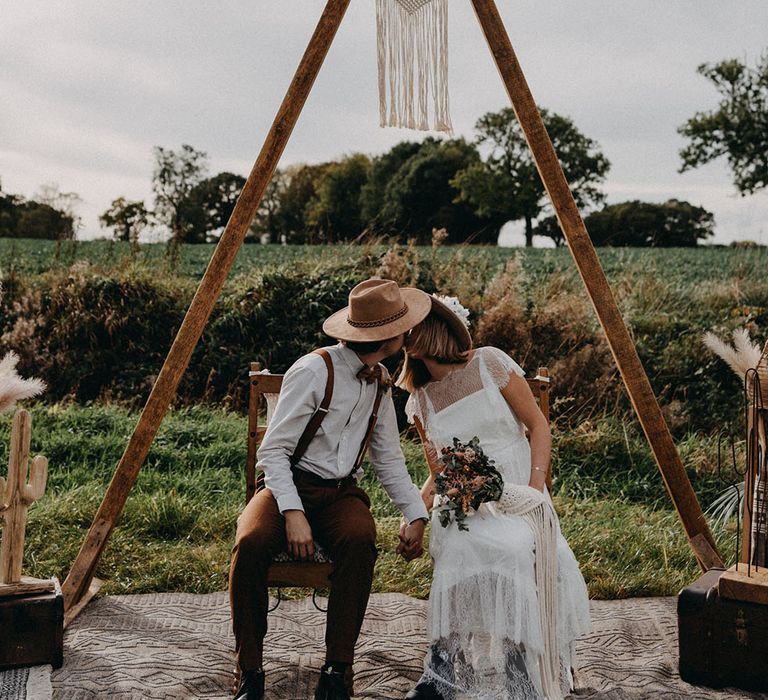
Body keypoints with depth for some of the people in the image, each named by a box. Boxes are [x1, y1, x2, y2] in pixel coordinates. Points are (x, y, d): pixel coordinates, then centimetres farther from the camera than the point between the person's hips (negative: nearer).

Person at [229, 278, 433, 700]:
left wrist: (415, 516, 3)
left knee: (360, 541, -32)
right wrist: (293, 513, -26)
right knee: (251, 543, -35)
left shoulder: (379, 382, 9)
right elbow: (273, 450, -14)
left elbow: (389, 460, 16)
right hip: (289, 483, -4)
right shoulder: (312, 371, -12)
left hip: (341, 491, 4)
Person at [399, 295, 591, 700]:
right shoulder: (420, 401, 12)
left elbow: (538, 425, 2)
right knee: (465, 549, -33)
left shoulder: (489, 363, 0)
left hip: (517, 490, -1)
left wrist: (535, 488, -11)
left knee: (521, 547, -33)